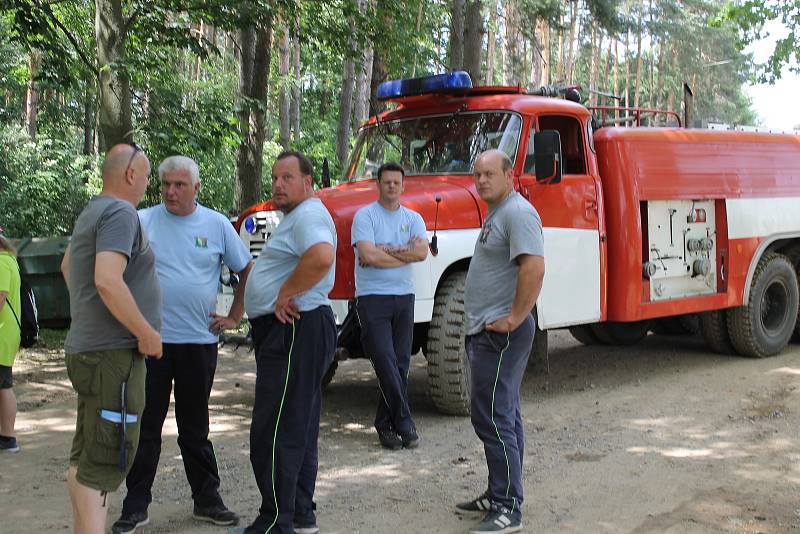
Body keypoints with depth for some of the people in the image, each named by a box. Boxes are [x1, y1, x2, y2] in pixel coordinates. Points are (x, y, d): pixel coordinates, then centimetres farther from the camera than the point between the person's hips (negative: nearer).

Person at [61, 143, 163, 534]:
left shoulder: (91, 212, 16)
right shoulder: (121, 213, -15)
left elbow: (67, 267, 32)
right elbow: (107, 281, -28)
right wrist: (147, 332, -20)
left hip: (86, 349, 10)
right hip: (113, 354, -10)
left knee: (84, 457, 16)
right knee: (108, 458, -9)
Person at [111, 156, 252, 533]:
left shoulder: (217, 225, 3)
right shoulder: (142, 222, -1)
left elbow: (247, 269, 11)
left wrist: (235, 316, 7)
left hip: (198, 341, 1)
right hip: (149, 339, -1)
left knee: (195, 427, 13)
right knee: (146, 425, 5)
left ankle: (207, 501, 23)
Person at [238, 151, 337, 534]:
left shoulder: (309, 215, -13)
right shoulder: (296, 217, 22)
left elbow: (321, 258, -34)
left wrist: (285, 293, -23)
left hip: (295, 330, -12)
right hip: (286, 332, 12)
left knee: (274, 431, -9)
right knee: (297, 428, 16)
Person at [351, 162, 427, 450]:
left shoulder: (413, 218, 12)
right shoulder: (365, 216, -1)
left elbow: (422, 253, -6)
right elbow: (368, 256, -16)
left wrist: (384, 250, -11)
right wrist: (405, 253, -5)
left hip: (404, 297, 5)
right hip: (372, 297, -5)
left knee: (401, 363, 5)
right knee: (386, 361, -11)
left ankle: (385, 424, 15)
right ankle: (404, 423, -4)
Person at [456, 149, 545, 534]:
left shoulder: (517, 213, -15)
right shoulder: (497, 214, 18)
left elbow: (534, 268, -27)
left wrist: (513, 319, -24)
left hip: (501, 334, -11)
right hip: (487, 332, 11)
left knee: (493, 418, -10)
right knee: (503, 416, 16)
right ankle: (499, 496, 26)